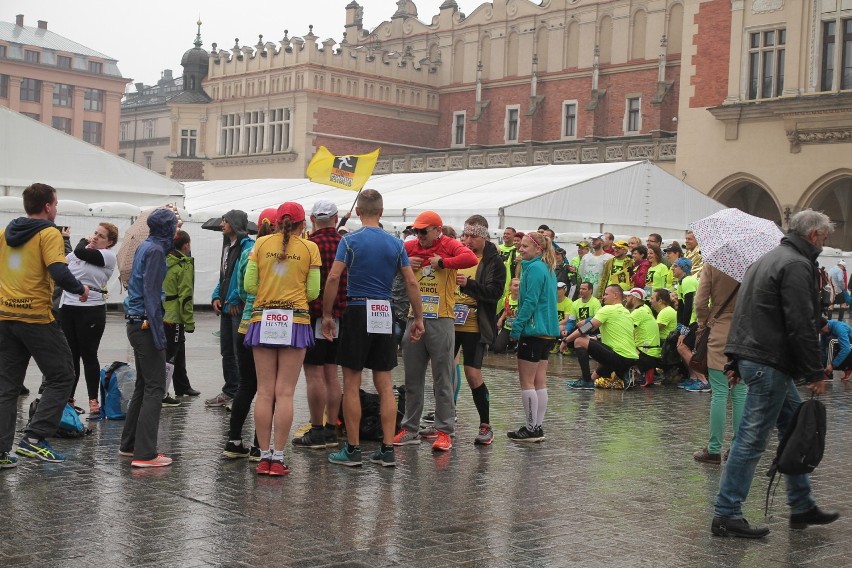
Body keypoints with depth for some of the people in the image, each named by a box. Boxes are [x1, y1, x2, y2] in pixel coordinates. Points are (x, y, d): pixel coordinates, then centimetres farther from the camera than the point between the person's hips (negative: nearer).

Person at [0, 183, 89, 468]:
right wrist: (80, 289, -4)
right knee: (61, 377, 6)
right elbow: (59, 272, -20)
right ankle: (34, 438, -4)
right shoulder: (48, 233, -8)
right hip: (36, 317, -7)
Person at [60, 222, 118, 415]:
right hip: (68, 307, 5)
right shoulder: (77, 253, 13)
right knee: (69, 355, 9)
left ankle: (93, 400, 8)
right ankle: (68, 398, 15)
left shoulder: (108, 255, -6)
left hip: (92, 310, -5)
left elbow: (80, 252, -16)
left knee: (88, 355, 0)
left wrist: (84, 241, 1)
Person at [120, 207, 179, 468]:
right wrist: (158, 332, -21)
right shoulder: (155, 250, -13)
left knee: (143, 385, 17)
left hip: (136, 324, 10)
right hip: (145, 324, -10)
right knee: (155, 388, -7)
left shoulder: (146, 246, 14)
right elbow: (151, 292, -19)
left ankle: (129, 444, 25)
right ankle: (145, 453, -9)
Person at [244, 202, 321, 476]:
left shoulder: (261, 243, 4)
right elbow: (313, 292, -2)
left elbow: (249, 285, 1)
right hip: (295, 321, -2)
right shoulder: (309, 248, 0)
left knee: (264, 392, 6)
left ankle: (264, 457, 8)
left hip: (262, 320, 2)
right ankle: (277, 458, 0)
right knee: (285, 393, 1)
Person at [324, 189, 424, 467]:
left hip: (357, 312, -4)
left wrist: (326, 314, -5)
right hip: (385, 314, 4)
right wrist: (418, 318, 11)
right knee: (384, 384, 8)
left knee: (351, 384, 3)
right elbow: (412, 283, 4)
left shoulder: (350, 240, -4)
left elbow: (333, 278, -13)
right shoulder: (396, 244, 6)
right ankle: (387, 449, 9)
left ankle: (352, 449, 6)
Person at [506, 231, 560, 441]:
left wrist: (517, 326, -16)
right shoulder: (548, 269, 14)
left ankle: (531, 429, 0)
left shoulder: (535, 269, -14)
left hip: (533, 331, -9)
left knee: (526, 382, -3)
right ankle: (538, 428, 14)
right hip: (548, 331, 9)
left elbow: (530, 301, -19)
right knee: (540, 381, 11)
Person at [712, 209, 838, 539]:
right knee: (752, 439, -7)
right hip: (770, 363, -11)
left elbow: (747, 311, 22)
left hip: (751, 357, 11)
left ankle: (802, 506, 23)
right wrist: (815, 373, -14)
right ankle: (726, 515, -2)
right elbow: (802, 326, -19)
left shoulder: (769, 260, 20)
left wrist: (735, 363, 23)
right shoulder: (797, 265, -12)